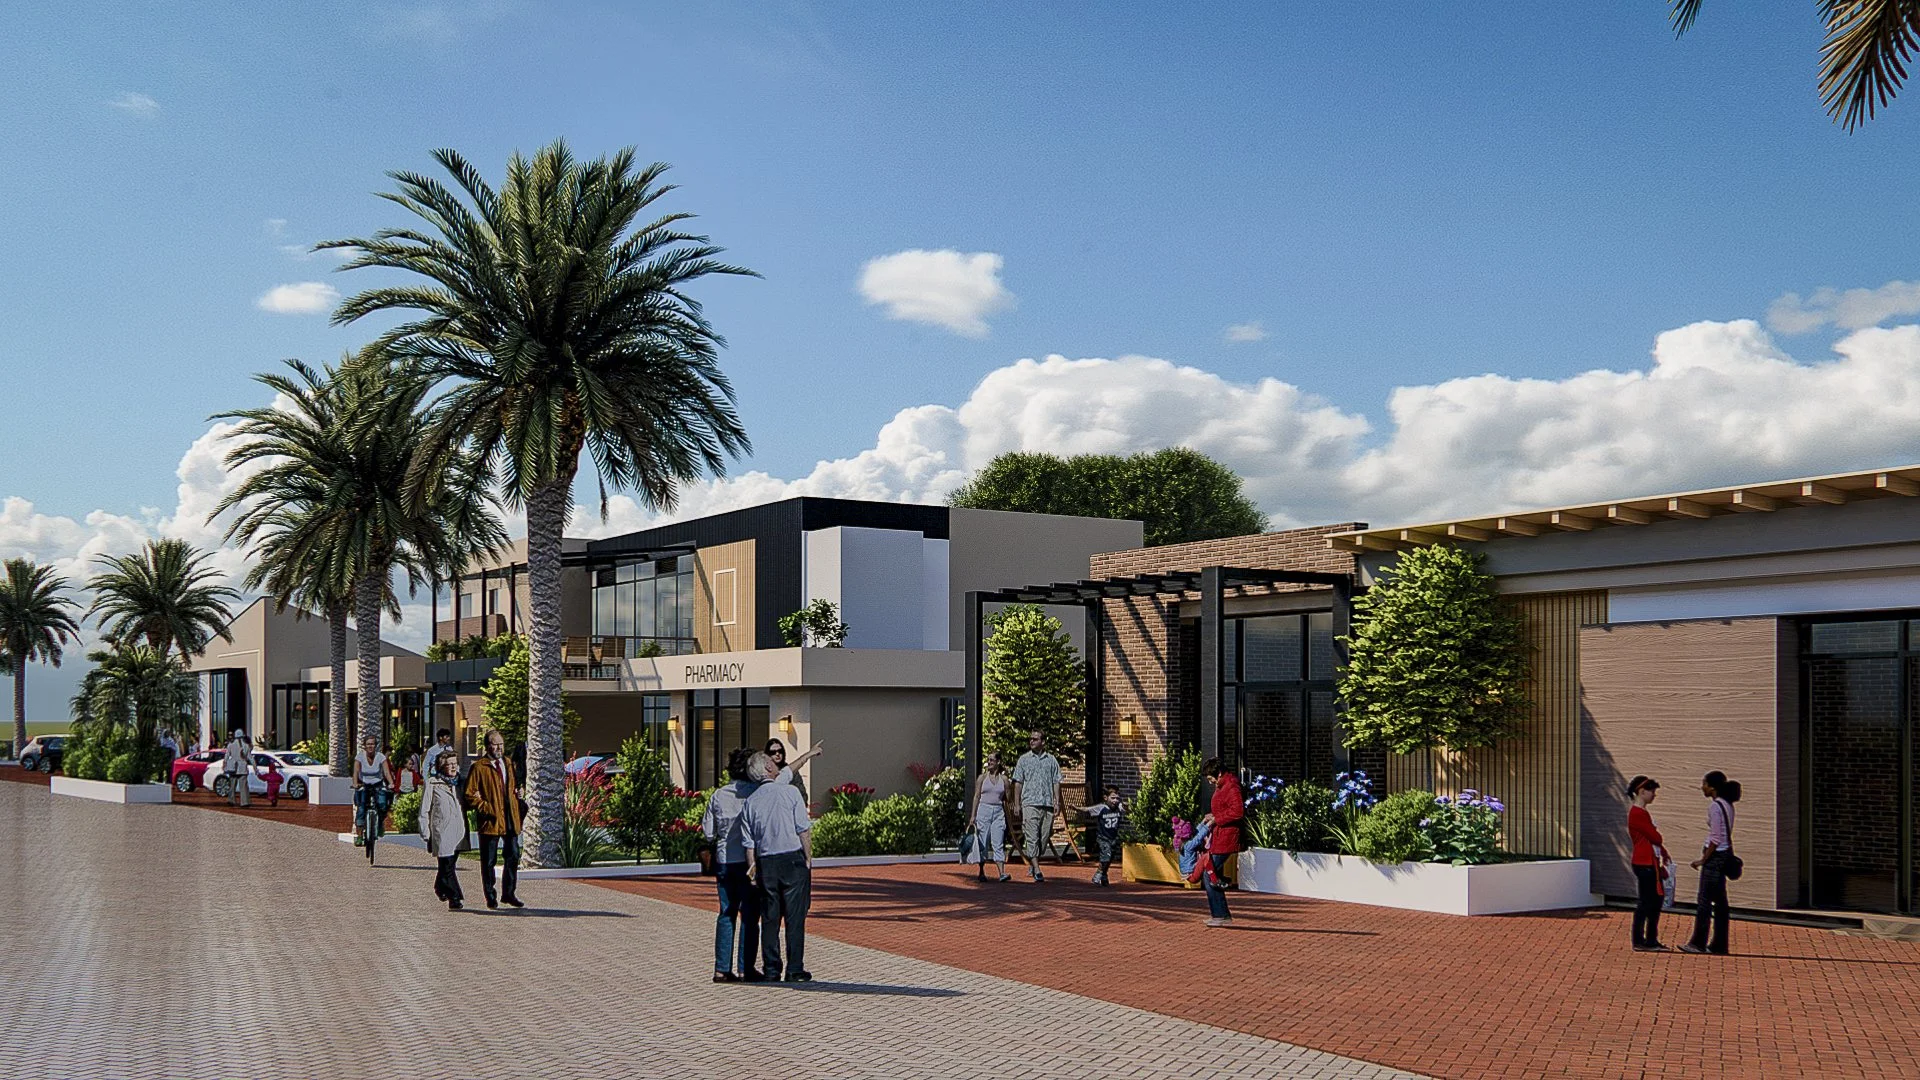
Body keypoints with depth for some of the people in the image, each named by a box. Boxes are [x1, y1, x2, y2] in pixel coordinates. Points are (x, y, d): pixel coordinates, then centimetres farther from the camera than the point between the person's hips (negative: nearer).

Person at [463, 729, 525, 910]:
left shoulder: (509, 765, 15)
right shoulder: (479, 768, -5)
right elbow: (470, 795, -7)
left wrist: (518, 808, 11)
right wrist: (487, 808, -16)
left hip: (510, 820, 5)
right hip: (490, 820, -5)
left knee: (513, 857, 7)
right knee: (489, 861, 2)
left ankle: (508, 893, 18)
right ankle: (491, 897, 12)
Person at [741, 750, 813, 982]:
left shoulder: (750, 802, 5)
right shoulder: (790, 791, -5)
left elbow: (748, 842, 6)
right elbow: (804, 830, -7)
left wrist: (752, 868, 13)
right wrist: (808, 858, 1)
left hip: (766, 862, 4)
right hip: (793, 859, -3)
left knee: (769, 919, 10)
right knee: (795, 917, 1)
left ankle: (771, 970, 11)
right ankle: (795, 970, 1)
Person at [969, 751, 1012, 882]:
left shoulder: (1003, 779, 7)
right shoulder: (982, 777, 4)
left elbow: (1006, 799, 10)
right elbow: (976, 796, 4)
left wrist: (1008, 817, 9)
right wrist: (973, 815, -1)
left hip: (998, 812, 0)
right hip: (984, 810, 0)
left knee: (998, 843, -8)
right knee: (983, 843, 2)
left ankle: (1002, 873, -15)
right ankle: (982, 871, 14)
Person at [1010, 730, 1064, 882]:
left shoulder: (1052, 760, 12)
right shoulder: (1024, 759, 8)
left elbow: (1056, 782, 12)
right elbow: (1018, 783, 7)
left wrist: (1057, 801, 1)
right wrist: (1016, 804, 0)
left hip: (1048, 804, 2)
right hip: (1030, 803, -2)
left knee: (1044, 837, 5)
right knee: (1032, 838, -10)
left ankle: (1031, 865, 21)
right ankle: (1036, 870, -13)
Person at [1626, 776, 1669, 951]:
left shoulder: (1641, 812, 16)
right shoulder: (1637, 813, -17)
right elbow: (1655, 837, -16)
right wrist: (1664, 851, 4)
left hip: (1650, 863, 10)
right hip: (1645, 863, -10)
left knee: (1655, 900, 13)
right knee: (1646, 902, -5)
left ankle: (1651, 940, 18)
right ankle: (1639, 942, 0)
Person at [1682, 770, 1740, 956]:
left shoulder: (1715, 806, -17)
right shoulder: (1727, 805, 11)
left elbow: (1716, 839, -19)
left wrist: (1703, 859, -15)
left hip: (1715, 855, -9)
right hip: (1725, 854, 9)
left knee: (1704, 900, -4)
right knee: (1719, 901, 11)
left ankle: (1698, 942, -1)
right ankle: (1719, 944, 14)